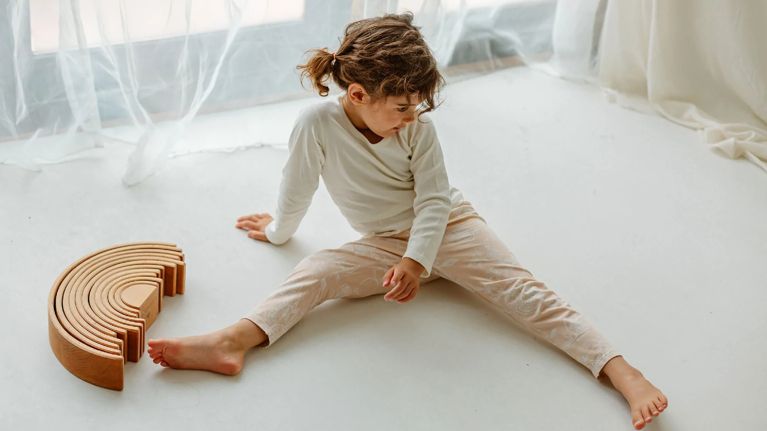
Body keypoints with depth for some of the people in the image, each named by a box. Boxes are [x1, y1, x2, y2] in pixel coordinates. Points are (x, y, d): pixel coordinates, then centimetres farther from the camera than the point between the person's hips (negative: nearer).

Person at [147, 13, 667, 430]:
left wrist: (417, 261, -28)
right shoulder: (318, 124, -18)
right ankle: (230, 344, -40)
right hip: (386, 244, 1)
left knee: (521, 288, -21)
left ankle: (624, 373, -33)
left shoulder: (418, 126, -16)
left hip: (447, 225, -1)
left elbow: (433, 200, -14)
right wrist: (279, 232, 10)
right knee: (317, 272, -23)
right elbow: (297, 191, -4)